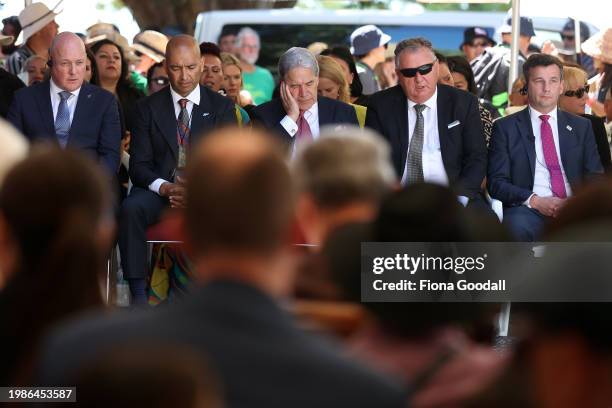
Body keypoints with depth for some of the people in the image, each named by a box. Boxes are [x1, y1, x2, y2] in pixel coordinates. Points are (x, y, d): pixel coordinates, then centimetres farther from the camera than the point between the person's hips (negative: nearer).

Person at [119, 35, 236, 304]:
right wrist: (166, 188, -16)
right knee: (131, 209, -32)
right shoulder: (148, 108, 11)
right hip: (160, 189, 1)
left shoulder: (221, 108, 10)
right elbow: (139, 165, 5)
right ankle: (138, 294, -33)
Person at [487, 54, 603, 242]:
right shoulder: (505, 128, 12)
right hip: (528, 210, -2)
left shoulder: (581, 126, 20)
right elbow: (496, 182, 4)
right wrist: (534, 201, -13)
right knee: (518, 225, -38)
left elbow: (595, 176, 15)